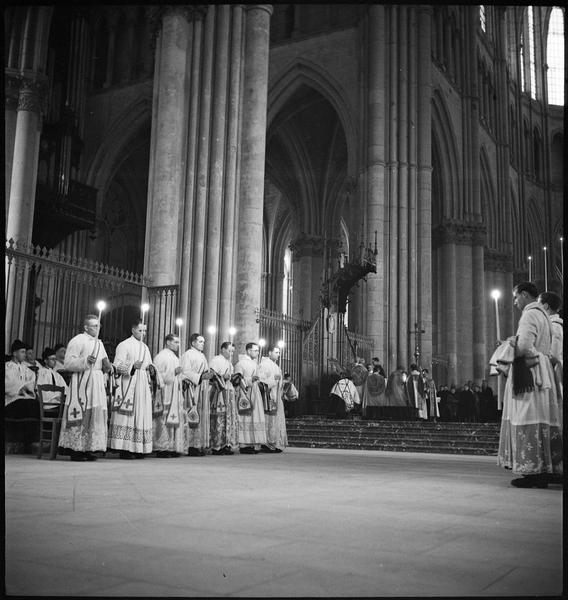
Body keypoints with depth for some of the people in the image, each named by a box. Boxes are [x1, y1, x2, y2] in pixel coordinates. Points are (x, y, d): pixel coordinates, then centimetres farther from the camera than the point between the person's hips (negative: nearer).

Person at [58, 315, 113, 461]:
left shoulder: (99, 343, 19)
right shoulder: (78, 341, -4)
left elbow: (105, 368, 24)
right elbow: (68, 363, -10)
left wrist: (107, 365, 1)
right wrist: (85, 361, -23)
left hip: (97, 383, 7)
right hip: (81, 382, -7)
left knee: (95, 415, 3)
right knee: (81, 415, -8)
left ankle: (88, 448, 7)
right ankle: (75, 449, -3)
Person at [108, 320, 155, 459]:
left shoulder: (145, 347, 18)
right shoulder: (124, 345, -2)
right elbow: (117, 365, -9)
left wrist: (151, 369, 2)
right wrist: (132, 365, -23)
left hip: (143, 385, 7)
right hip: (128, 385, -7)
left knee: (142, 415, 3)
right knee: (127, 416, -9)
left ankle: (138, 449, 6)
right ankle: (124, 449, -7)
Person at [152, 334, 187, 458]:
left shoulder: (174, 357, 20)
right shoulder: (161, 356, -7)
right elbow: (158, 376, -13)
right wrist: (173, 372, -19)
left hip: (175, 394, 9)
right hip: (165, 393, -9)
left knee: (176, 419, 6)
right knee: (164, 421, -9)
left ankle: (173, 448, 9)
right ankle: (162, 448, -6)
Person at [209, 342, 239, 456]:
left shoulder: (229, 362, 21)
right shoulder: (215, 360, -5)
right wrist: (222, 377, -22)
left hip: (229, 391, 9)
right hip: (219, 391, -9)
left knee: (231, 419, 5)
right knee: (219, 419, -9)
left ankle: (226, 445, 8)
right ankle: (216, 447, -5)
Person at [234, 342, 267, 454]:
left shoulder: (254, 363, 17)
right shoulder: (241, 363, -7)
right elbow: (237, 380, -13)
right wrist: (250, 379, -23)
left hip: (254, 393, 8)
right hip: (245, 393, -8)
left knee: (255, 418, 4)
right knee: (245, 418, -8)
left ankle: (252, 444, 7)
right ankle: (243, 445, -6)